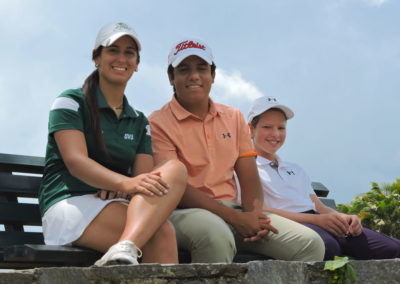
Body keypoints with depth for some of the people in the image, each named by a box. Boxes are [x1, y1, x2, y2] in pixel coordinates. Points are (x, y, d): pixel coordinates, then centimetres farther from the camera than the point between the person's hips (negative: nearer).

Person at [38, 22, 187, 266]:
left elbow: (144, 178, 9)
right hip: (68, 203, -5)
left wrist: (119, 189, -17)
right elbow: (75, 161, -11)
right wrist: (126, 183, -30)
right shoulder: (71, 102, 6)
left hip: (116, 207, 5)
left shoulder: (139, 122, 23)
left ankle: (124, 249, -47)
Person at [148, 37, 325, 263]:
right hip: (184, 213, -5)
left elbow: (250, 179, 12)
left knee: (310, 243, -16)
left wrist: (254, 215, -11)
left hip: (232, 209, 5)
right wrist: (236, 218, -20)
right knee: (216, 235, -41)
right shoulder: (159, 123, -1)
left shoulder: (234, 117, 17)